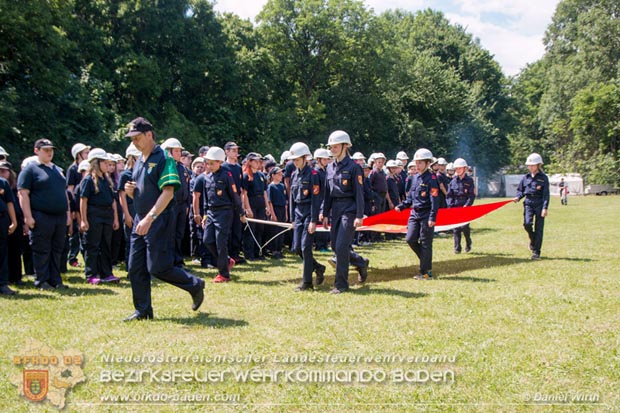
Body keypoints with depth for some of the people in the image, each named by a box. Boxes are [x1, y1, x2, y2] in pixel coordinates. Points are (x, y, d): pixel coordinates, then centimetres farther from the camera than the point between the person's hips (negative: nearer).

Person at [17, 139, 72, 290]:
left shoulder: (57, 170, 19)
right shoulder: (30, 169, -3)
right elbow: (23, 194, -9)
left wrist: (68, 214, 15)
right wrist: (28, 216, -17)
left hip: (60, 217, 7)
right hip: (41, 218, -6)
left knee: (57, 250, 9)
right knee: (42, 251, -1)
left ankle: (55, 280, 15)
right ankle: (41, 281, 6)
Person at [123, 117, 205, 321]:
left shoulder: (163, 159, -11)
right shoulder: (139, 162, 15)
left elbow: (168, 193, -20)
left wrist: (150, 217, -27)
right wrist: (130, 190, 0)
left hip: (159, 222, -8)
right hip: (140, 221, 8)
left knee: (158, 268, -8)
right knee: (136, 268, 6)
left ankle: (195, 285, 12)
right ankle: (143, 310, 15)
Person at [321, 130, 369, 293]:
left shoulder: (353, 167, -9)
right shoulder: (330, 167, 11)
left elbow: (359, 193, -11)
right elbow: (327, 192, 14)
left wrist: (359, 216, -16)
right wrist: (325, 214, 11)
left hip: (349, 210, -7)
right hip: (335, 210, 7)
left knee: (341, 246, -9)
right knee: (335, 246, 10)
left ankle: (341, 284, 1)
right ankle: (361, 263, 34)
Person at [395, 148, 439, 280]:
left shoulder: (431, 179, -11)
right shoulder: (415, 177, 12)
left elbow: (434, 199, -16)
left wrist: (432, 217, -21)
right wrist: (401, 206, 7)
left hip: (426, 215, -7)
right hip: (415, 213, 7)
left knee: (425, 243, -2)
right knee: (410, 239, 3)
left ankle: (425, 272, 6)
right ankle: (427, 262, 21)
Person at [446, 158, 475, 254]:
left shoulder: (469, 180, 2)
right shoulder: (453, 181, 10)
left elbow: (472, 195, -3)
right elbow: (449, 195, 10)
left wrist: (467, 205, -14)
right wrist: (450, 206, -2)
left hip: (465, 207, -3)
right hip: (454, 207, 3)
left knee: (464, 227, -11)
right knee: (455, 228, 0)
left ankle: (468, 244, 15)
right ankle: (457, 248, 7)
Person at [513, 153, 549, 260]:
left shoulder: (543, 178, -2)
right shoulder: (526, 177, 8)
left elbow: (546, 194, -5)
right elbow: (520, 190, 17)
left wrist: (545, 208, -14)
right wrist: (518, 197, -5)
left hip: (539, 204, -2)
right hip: (528, 203, 2)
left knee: (538, 228, -1)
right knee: (527, 223, -17)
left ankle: (536, 252, 6)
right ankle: (533, 240, 16)